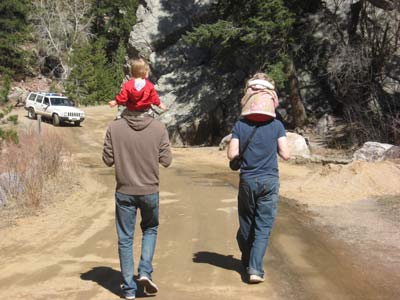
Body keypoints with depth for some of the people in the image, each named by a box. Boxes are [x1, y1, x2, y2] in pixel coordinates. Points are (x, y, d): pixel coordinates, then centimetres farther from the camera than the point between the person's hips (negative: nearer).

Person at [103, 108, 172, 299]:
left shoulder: (114, 127, -10)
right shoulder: (158, 128, -10)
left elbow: (108, 160, -5)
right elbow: (166, 161, -7)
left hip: (124, 192, 0)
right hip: (150, 190, 0)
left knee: (125, 239, 11)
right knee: (150, 229, 24)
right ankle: (145, 272, 8)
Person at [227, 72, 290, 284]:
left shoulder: (240, 125, -2)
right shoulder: (276, 125, -3)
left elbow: (232, 154, -6)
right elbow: (285, 155, -5)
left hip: (247, 180, 1)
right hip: (269, 181, -1)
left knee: (246, 223, 17)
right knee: (263, 226, 2)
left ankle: (247, 261, 35)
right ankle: (255, 268, -8)